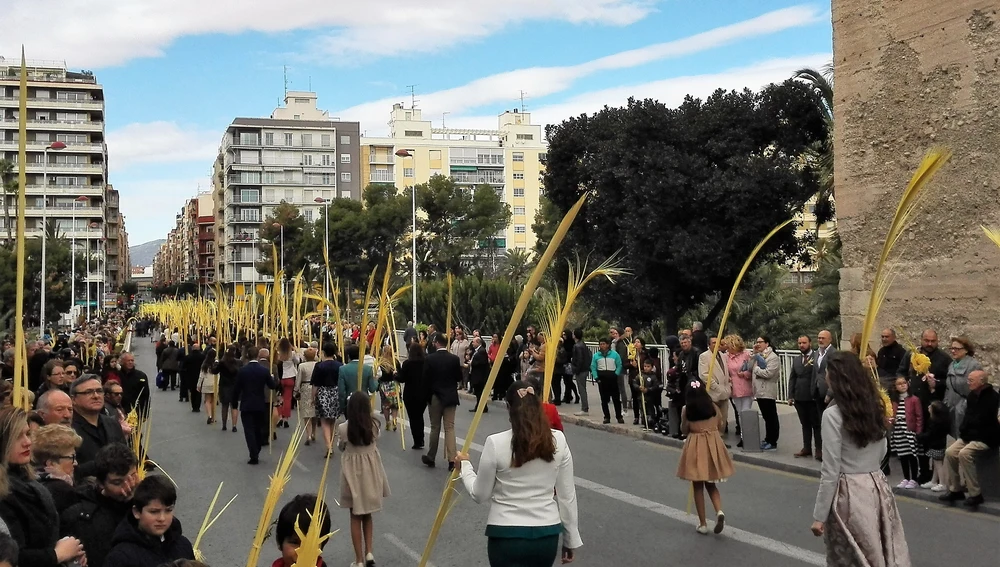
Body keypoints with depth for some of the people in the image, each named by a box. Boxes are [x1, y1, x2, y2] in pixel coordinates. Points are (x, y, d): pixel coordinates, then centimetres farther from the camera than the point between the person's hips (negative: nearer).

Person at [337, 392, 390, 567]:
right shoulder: (373, 425, -10)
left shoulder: (343, 428, -15)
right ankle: (369, 552, 15)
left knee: (355, 516, 8)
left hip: (352, 471, -2)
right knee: (367, 513, 21)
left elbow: (342, 448, 1)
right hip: (370, 470, 2)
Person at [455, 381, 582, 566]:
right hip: (547, 535, 3)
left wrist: (465, 465, 16)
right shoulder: (558, 440, -2)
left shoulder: (496, 443, -10)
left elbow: (480, 495, 0)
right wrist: (571, 540, 14)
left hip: (506, 535, -3)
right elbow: (567, 495, 4)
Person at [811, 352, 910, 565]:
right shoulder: (874, 406, 4)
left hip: (850, 493, -7)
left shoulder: (833, 414, -17)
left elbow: (830, 471, -16)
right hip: (878, 487, 7)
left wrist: (819, 516, -10)